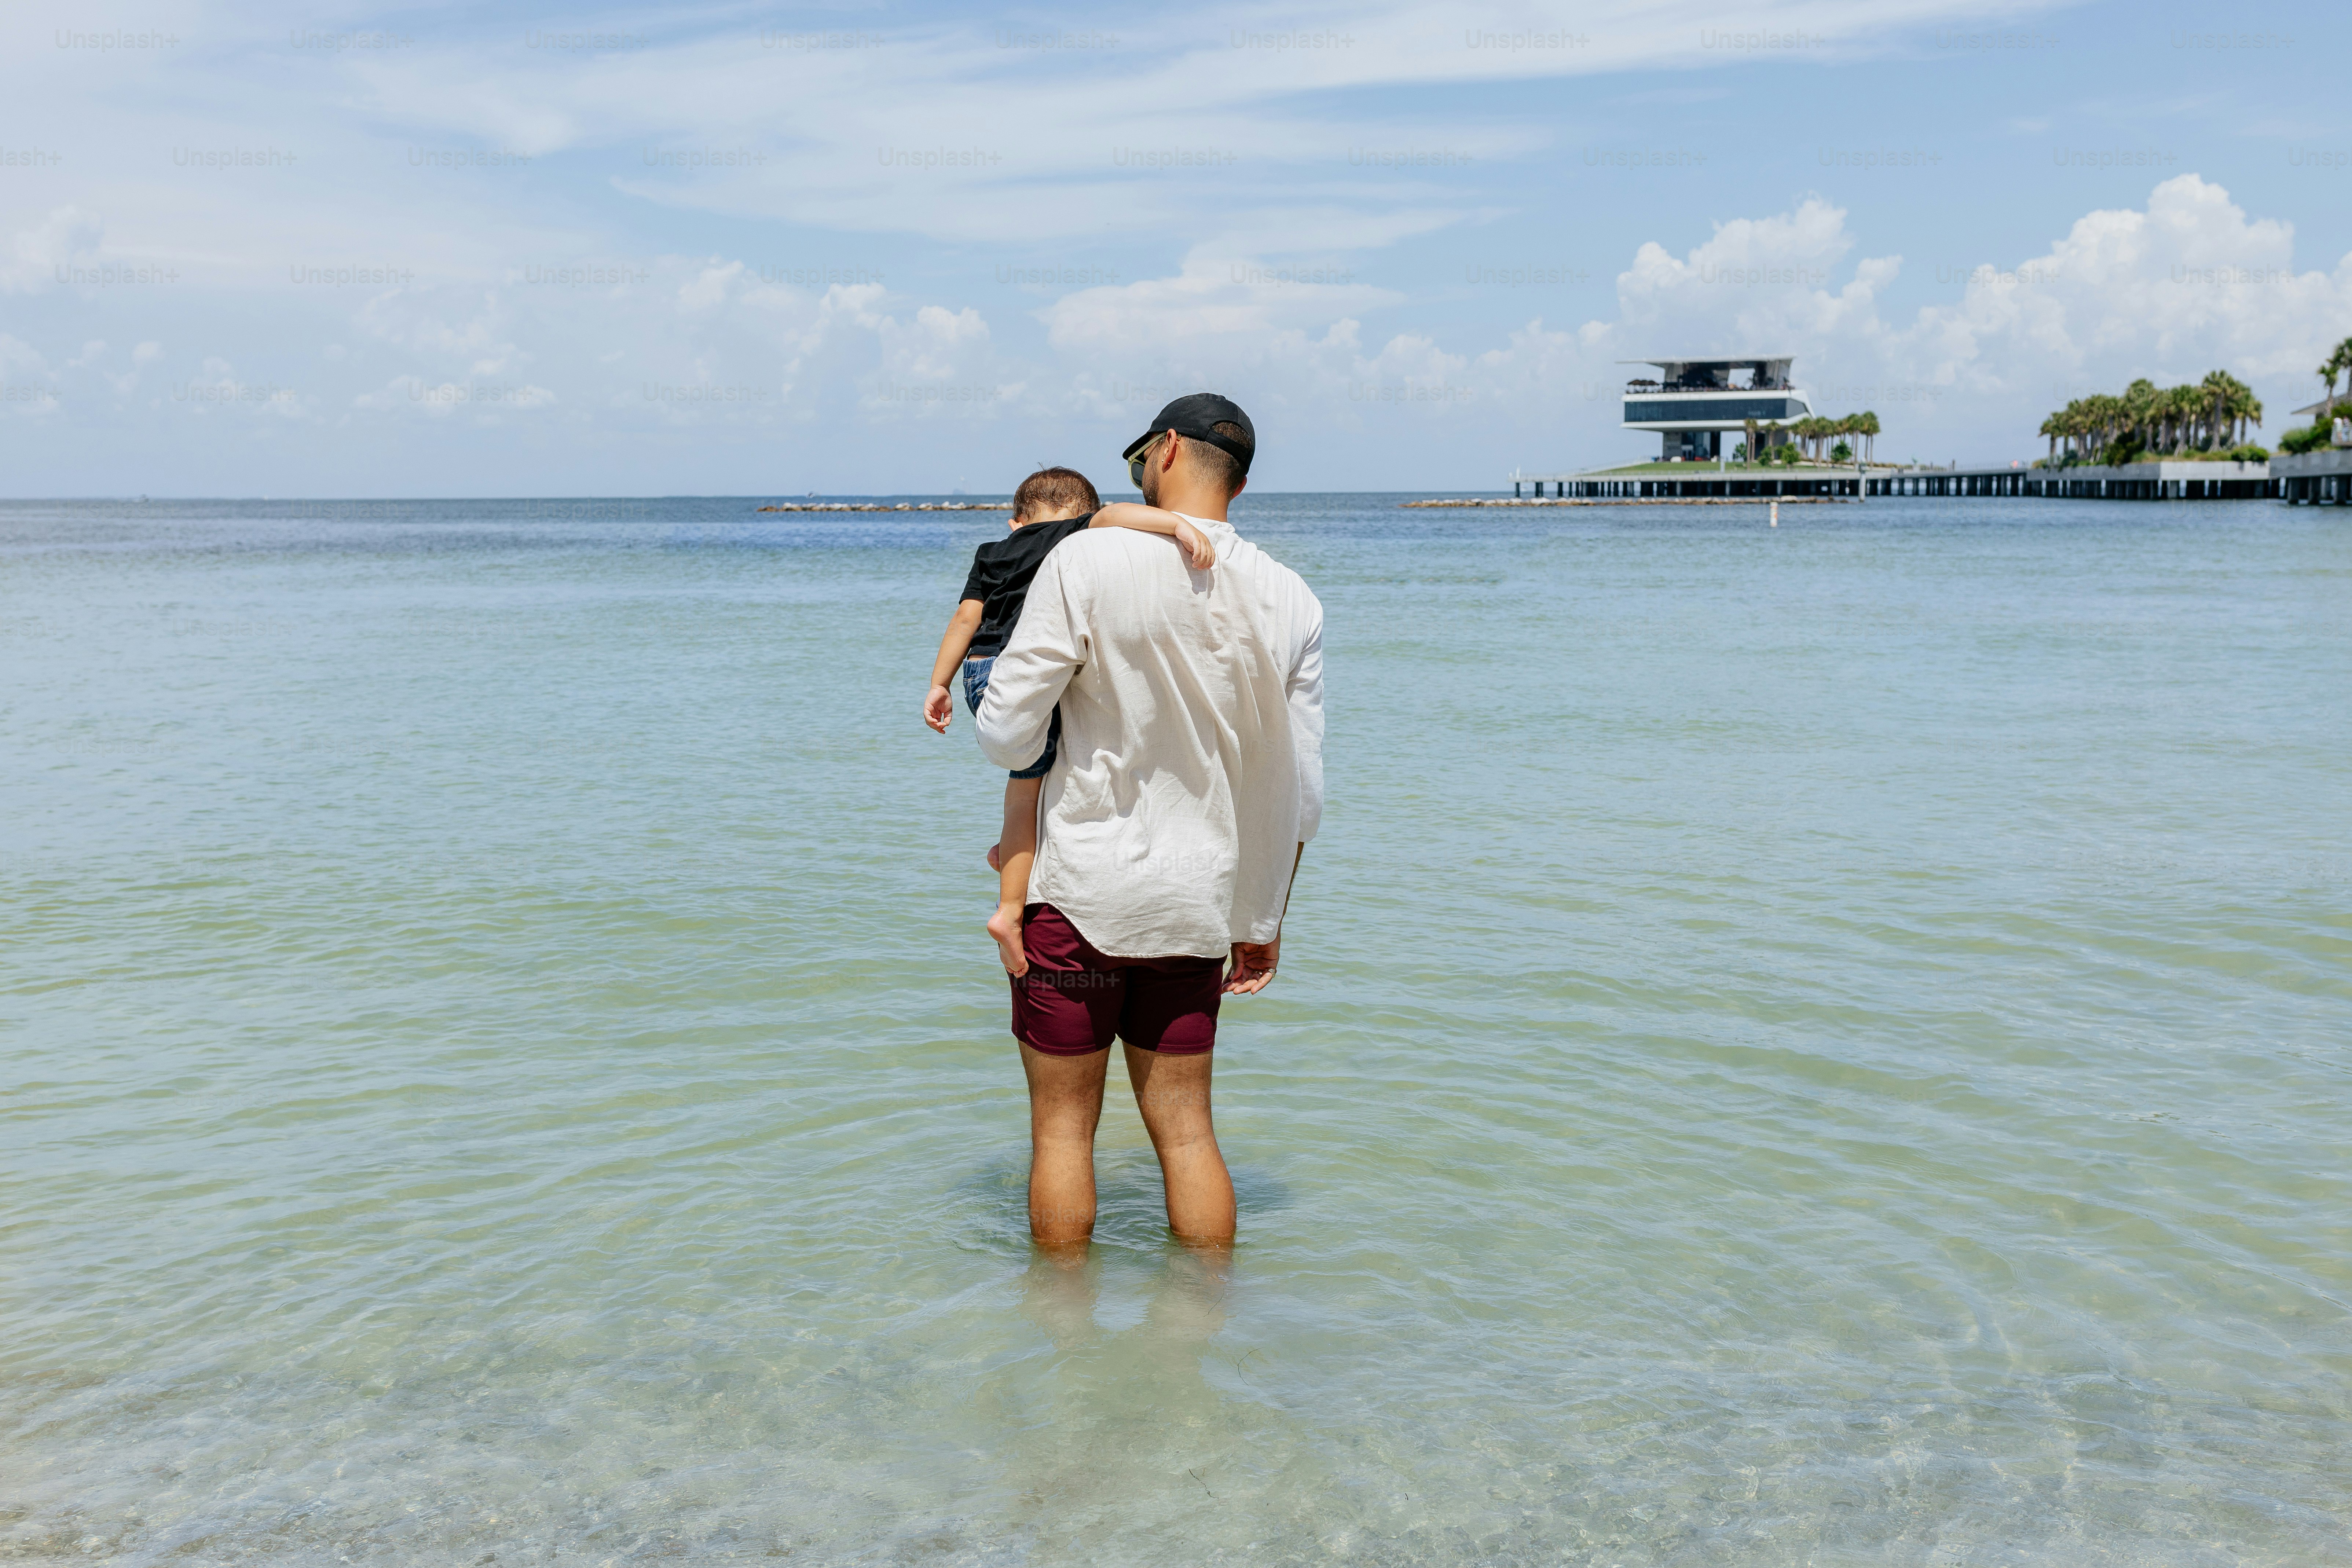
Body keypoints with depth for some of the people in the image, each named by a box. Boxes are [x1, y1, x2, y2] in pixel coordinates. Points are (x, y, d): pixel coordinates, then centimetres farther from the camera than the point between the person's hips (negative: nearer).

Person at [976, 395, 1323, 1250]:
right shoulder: (1291, 601, 3)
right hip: (1197, 903, 4)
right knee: (1185, 1130, 13)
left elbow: (1006, 732, -11)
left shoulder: (1087, 560, -11)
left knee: (1063, 1126, 8)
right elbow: (1298, 793, 6)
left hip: (1081, 890, -4)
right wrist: (1264, 922, 16)